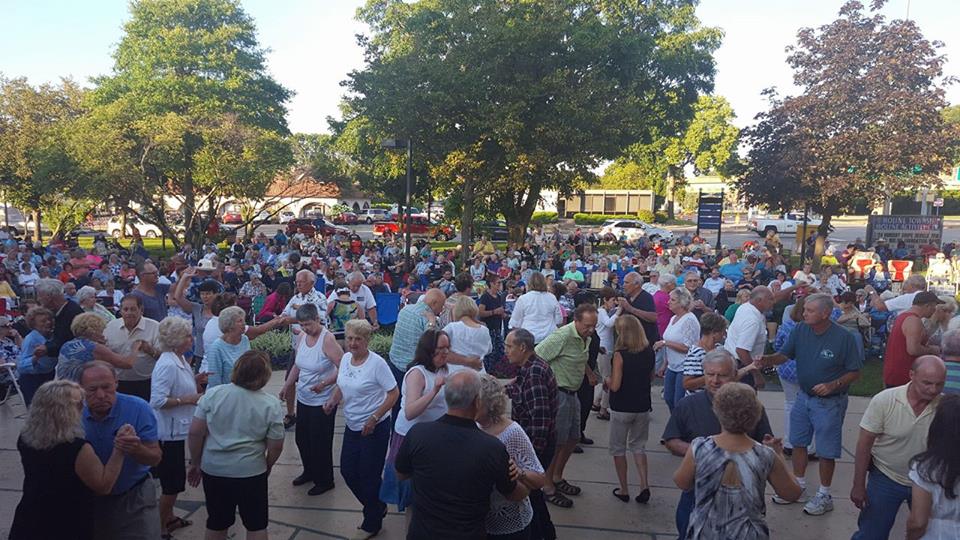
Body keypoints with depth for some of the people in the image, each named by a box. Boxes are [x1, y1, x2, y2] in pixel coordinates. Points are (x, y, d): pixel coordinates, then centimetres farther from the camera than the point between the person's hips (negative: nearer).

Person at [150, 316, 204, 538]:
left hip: (178, 429, 9)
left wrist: (195, 380, 1)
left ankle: (168, 517, 39)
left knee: (176, 479, 22)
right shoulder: (167, 365, -25)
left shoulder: (180, 358, 4)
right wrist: (189, 399, -23)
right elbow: (158, 400, -29)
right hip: (168, 431, -9)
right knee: (172, 482, 3)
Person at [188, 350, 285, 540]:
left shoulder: (212, 394, -8)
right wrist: (266, 467, 11)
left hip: (213, 469, 3)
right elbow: (276, 446, -8)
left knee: (216, 524, 19)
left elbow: (195, 433, -6)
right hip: (251, 473, -2)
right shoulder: (271, 404, -12)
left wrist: (195, 463, 8)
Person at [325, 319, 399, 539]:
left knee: (369, 477, 4)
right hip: (352, 426, 7)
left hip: (374, 428, -7)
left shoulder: (377, 363, -20)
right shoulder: (345, 358, 1)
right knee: (347, 471, 14)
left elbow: (394, 393, -17)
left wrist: (374, 418, -21)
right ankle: (377, 508, 38)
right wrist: (332, 401, -3)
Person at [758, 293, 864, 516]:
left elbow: (855, 372, -12)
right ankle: (799, 487, 33)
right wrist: (768, 360, -25)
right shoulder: (800, 330, -7)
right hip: (803, 396, 5)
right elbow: (784, 354, -5)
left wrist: (833, 385, -26)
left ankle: (824, 496, 24)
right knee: (798, 443, 16)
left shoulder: (844, 338, -20)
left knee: (826, 451, 6)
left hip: (829, 402, -5)